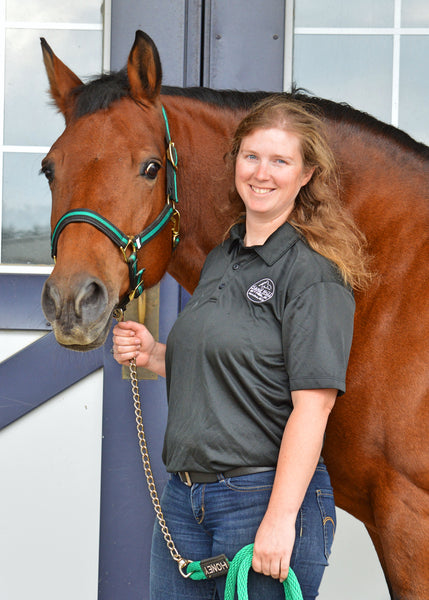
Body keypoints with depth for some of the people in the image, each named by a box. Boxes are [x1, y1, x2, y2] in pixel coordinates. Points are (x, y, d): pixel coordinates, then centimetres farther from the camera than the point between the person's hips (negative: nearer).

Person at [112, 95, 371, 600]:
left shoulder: (315, 272, -11)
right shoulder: (221, 258, 13)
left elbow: (313, 404, -18)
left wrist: (280, 519, -23)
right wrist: (151, 354, 4)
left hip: (264, 496, -7)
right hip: (183, 497, 7)